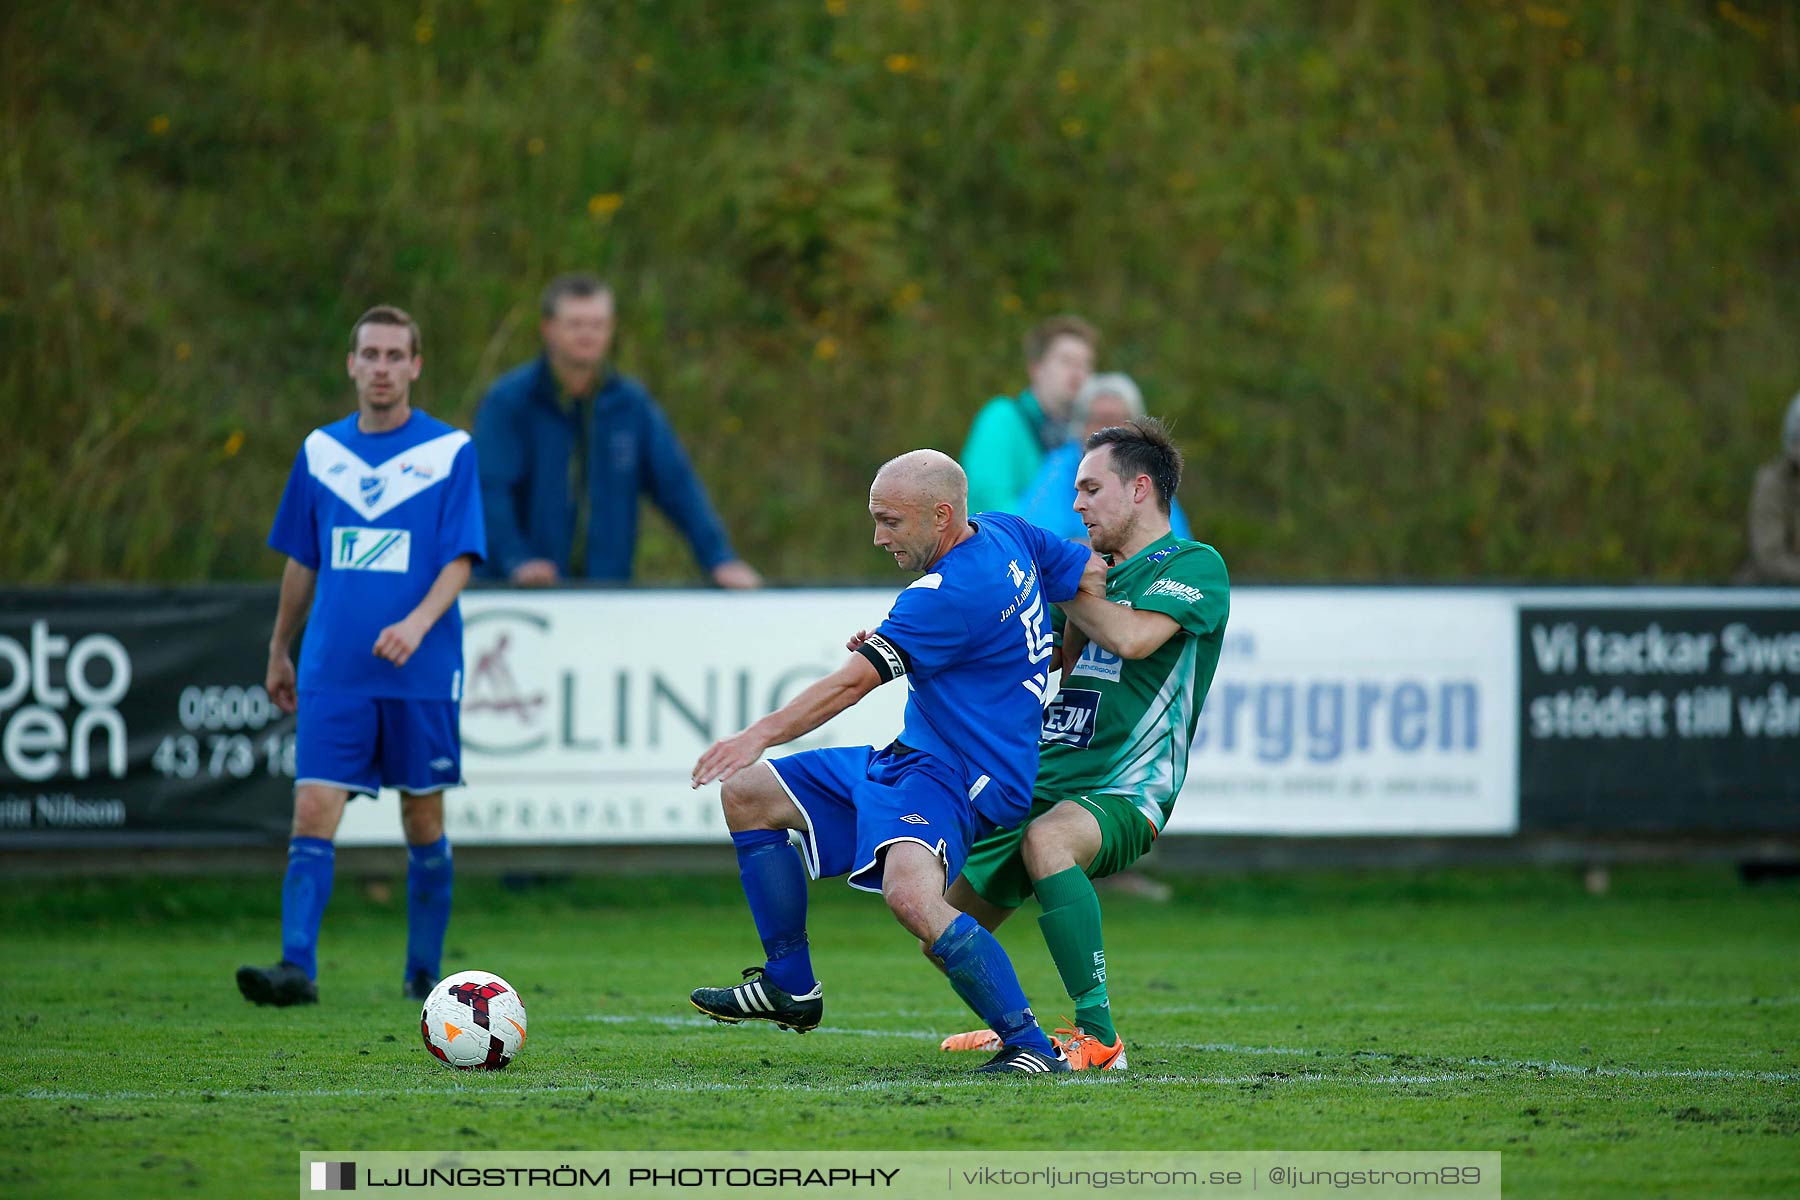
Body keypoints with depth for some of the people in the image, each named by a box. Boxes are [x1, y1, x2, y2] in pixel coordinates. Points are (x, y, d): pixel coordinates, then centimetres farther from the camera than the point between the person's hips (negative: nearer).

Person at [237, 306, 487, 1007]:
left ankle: (424, 971, 17)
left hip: (420, 674, -2)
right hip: (333, 673, 2)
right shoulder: (320, 451, 9)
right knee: (312, 813, -10)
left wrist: (418, 622, -23)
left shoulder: (450, 451, -1)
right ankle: (296, 969, -17)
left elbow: (460, 560, -6)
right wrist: (279, 652, 21)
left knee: (424, 822, 5)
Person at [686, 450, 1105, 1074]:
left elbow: (853, 681, -27)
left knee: (911, 895, -39)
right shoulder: (1005, 534, 3)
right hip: (907, 759, 12)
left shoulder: (951, 595, -24)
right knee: (746, 794, 15)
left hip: (953, 776, -12)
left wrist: (761, 734, -30)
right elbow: (1096, 577, 14)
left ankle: (1031, 1045, -30)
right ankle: (791, 988, 21)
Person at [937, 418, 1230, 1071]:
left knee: (1047, 838, -41)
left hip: (1125, 793, -8)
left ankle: (1099, 1037, -39)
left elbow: (1133, 636, -23)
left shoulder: (1195, 565, -4)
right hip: (1042, 787, 8)